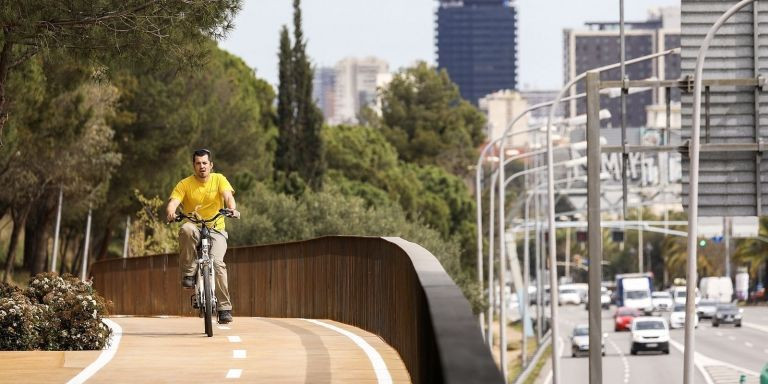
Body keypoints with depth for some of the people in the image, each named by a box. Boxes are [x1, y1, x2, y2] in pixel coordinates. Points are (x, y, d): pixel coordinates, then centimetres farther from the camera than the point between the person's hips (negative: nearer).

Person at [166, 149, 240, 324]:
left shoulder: (219, 179, 0)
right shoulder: (185, 184, -1)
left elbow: (228, 196, -17)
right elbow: (173, 201, -14)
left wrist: (232, 209, -39)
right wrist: (171, 212, -38)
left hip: (216, 229, 0)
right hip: (195, 229, 0)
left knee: (217, 262, -25)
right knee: (186, 230, -37)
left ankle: (224, 307, -17)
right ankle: (188, 273, -23)